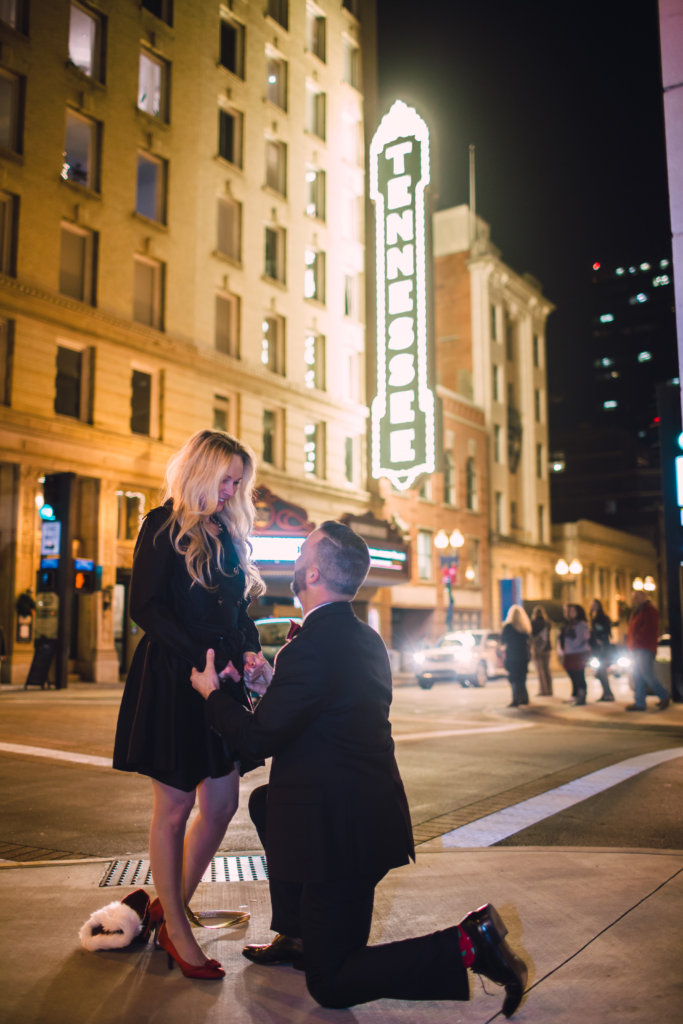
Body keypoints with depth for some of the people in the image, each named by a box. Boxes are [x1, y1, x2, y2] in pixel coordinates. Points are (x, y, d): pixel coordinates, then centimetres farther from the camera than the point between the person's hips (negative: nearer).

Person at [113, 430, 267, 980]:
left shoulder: (230, 533, 14)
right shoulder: (164, 525, -6)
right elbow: (145, 607, -13)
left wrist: (249, 651, -2)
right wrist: (203, 658, -19)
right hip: (172, 682, -7)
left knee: (221, 804, 9)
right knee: (174, 807, 4)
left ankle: (172, 907, 27)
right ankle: (176, 931, 20)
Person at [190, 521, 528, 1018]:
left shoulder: (311, 645, -23)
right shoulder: (366, 638, 6)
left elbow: (256, 739, -17)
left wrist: (213, 692, -1)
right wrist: (272, 682, 16)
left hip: (342, 832, -9)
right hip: (370, 813, 9)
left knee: (331, 985, 6)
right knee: (266, 802, 28)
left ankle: (465, 944, -5)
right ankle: (297, 936, 30)